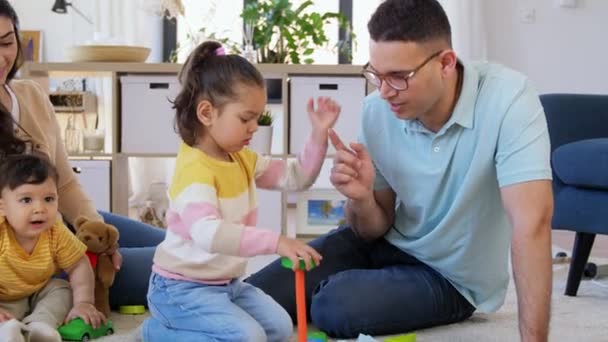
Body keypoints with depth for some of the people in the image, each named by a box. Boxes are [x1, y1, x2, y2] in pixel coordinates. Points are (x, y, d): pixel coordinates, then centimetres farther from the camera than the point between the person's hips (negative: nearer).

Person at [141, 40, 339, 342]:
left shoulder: (242, 160, 5)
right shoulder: (195, 169, -26)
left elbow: (294, 177, 11)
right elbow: (207, 232, -42)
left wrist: (319, 134, -4)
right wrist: (275, 241, -48)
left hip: (227, 283, 9)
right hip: (183, 288, -9)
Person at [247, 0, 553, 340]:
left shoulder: (507, 98, -29)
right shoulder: (377, 110, -14)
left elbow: (531, 221, -36)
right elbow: (375, 230, -2)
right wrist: (361, 197, -26)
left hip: (451, 276, -4)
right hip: (389, 243, 4)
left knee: (335, 307, -26)